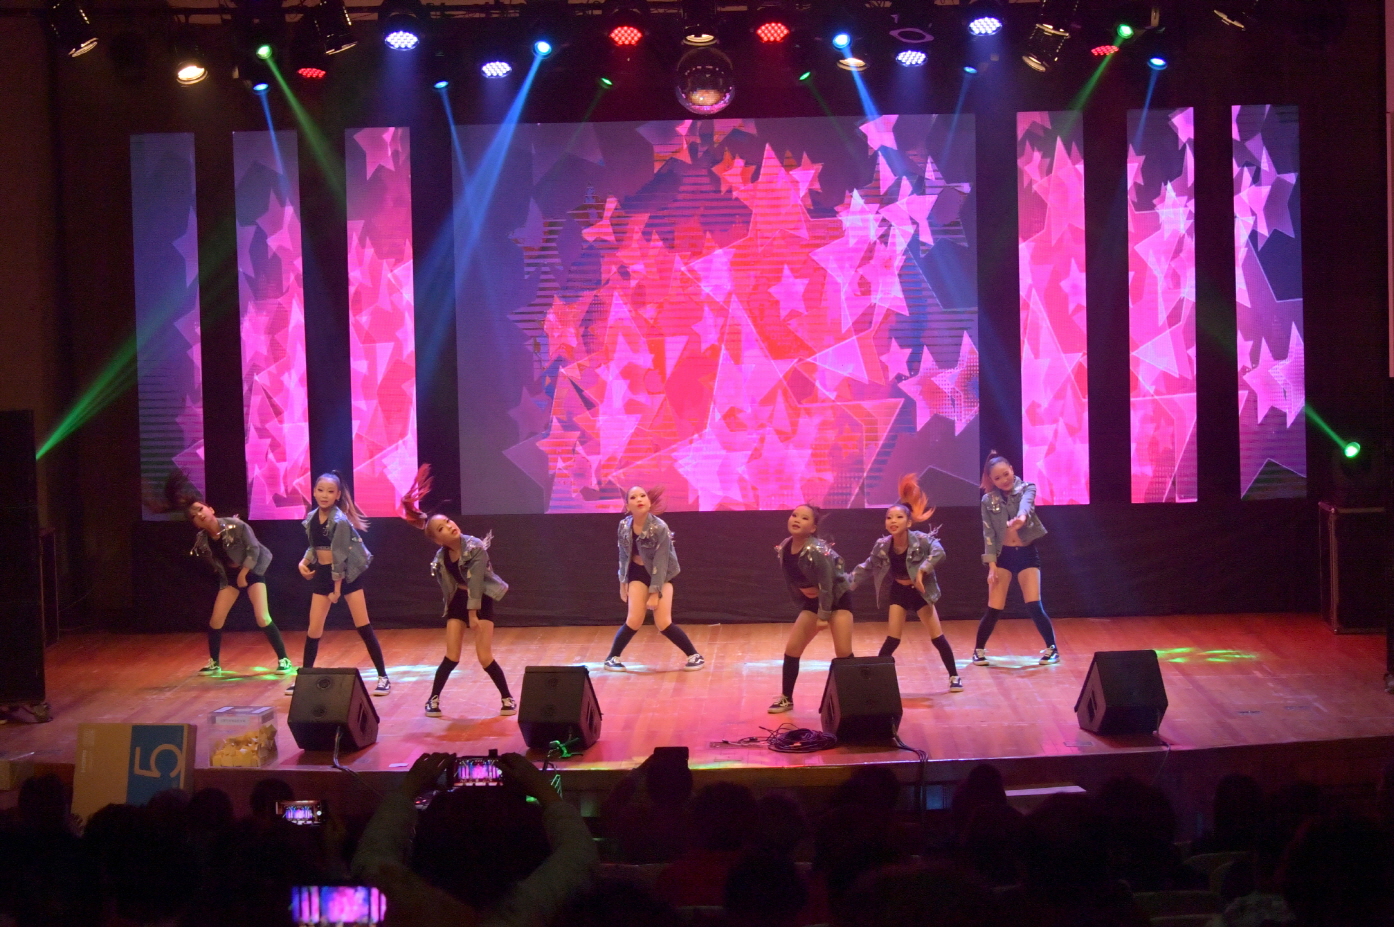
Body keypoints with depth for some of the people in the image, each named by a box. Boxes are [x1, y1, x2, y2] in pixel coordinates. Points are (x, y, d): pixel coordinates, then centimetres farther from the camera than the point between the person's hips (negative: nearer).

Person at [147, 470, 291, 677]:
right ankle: (214, 663, 17)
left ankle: (283, 659, -2)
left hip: (251, 571, -5)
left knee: (262, 618, -14)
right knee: (216, 620, 0)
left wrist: (243, 574, -16)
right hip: (229, 576, 5)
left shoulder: (235, 526, -23)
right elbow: (213, 562, 7)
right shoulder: (202, 540, -8)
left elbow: (254, 549, -18)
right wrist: (233, 576, 3)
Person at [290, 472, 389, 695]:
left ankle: (383, 677, 3)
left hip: (346, 574, -6)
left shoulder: (340, 520, -18)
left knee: (363, 626, -4)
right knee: (314, 628, 6)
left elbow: (340, 556, -16)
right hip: (322, 575, 6)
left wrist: (337, 589, -14)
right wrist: (304, 562, -3)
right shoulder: (311, 518, 2)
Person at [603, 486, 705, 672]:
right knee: (634, 621, -10)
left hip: (661, 575, -3)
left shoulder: (659, 528, -23)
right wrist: (623, 582, 9)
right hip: (638, 573, 3)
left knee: (663, 624, -10)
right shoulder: (624, 526, -10)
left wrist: (655, 593, -20)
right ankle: (612, 657, 7)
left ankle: (695, 656, 5)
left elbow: (661, 562, -20)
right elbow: (624, 555, 5)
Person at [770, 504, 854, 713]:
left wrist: (823, 616, -21)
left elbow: (826, 584, -25)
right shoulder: (784, 548, -6)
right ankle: (786, 698, 15)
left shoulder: (817, 551, -28)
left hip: (837, 599, -7)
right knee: (792, 648, 3)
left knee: (843, 653, -12)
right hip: (813, 601, 7)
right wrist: (800, 605, 11)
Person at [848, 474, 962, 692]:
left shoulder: (920, 540, -23)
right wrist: (846, 583, -3)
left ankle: (954, 676, 12)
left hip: (920, 592, -2)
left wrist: (922, 570, -47)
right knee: (892, 638, -4)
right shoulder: (882, 546, -13)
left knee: (937, 636, -1)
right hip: (898, 592, 2)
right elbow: (867, 568, 0)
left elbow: (938, 551, -38)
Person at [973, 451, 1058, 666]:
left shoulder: (1026, 488, -4)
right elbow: (988, 534, 0)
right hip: (1003, 555, 1)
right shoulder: (988, 500, 1)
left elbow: (1026, 503, -28)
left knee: (1034, 605, -11)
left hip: (1026, 553, -1)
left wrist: (1022, 517, -51)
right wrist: (991, 564, -9)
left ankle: (1052, 648, 4)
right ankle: (978, 650, 16)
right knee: (994, 609, -1)